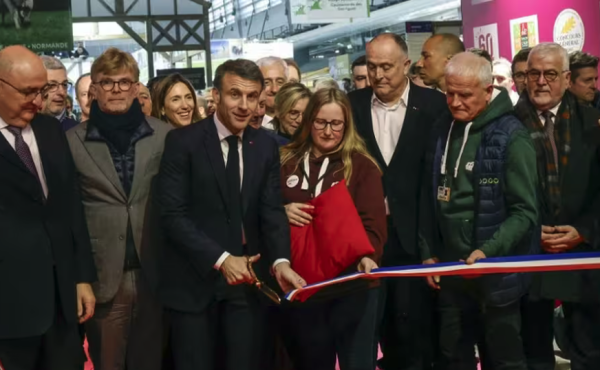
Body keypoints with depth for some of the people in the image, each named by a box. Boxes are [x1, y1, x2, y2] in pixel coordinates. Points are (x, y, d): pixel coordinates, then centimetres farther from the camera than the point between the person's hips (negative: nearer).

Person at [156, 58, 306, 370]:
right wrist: (220, 258, -20)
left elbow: (272, 211, 1)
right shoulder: (183, 141, -7)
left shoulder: (266, 146, 6)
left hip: (247, 280, 3)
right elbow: (172, 214, -12)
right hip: (194, 280, -3)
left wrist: (280, 260, -17)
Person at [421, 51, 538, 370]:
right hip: (450, 270, 5)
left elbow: (524, 211, -15)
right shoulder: (443, 130, 6)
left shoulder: (511, 137, -13)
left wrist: (487, 252, -24)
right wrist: (429, 253, 7)